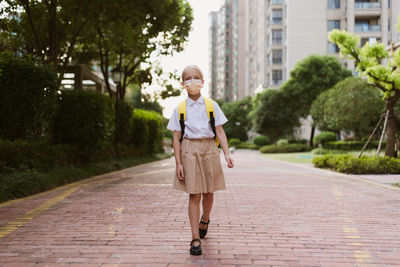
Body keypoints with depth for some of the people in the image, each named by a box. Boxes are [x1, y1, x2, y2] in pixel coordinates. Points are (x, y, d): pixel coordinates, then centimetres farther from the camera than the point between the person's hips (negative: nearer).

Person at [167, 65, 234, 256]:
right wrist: (178, 163, -4)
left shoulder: (212, 105, 6)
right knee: (194, 195, -4)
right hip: (189, 150, -2)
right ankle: (196, 239, 1)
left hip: (209, 149, 2)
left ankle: (205, 220, 43)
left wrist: (227, 153, -6)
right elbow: (176, 137, 1)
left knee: (208, 193, 11)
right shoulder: (179, 109, 3)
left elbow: (219, 131, 5)